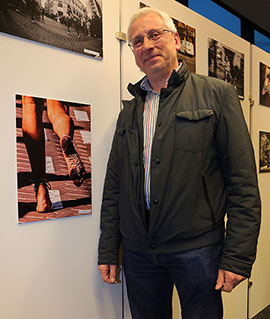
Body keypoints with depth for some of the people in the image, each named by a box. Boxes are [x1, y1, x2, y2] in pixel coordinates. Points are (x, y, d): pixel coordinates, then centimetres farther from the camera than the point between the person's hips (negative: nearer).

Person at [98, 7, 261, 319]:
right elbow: (113, 187, 11)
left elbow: (243, 182, -6)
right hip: (137, 252, 4)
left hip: (198, 249, -3)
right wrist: (108, 251, 8)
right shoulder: (129, 111, 11)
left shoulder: (217, 94, -1)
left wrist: (238, 256, -11)